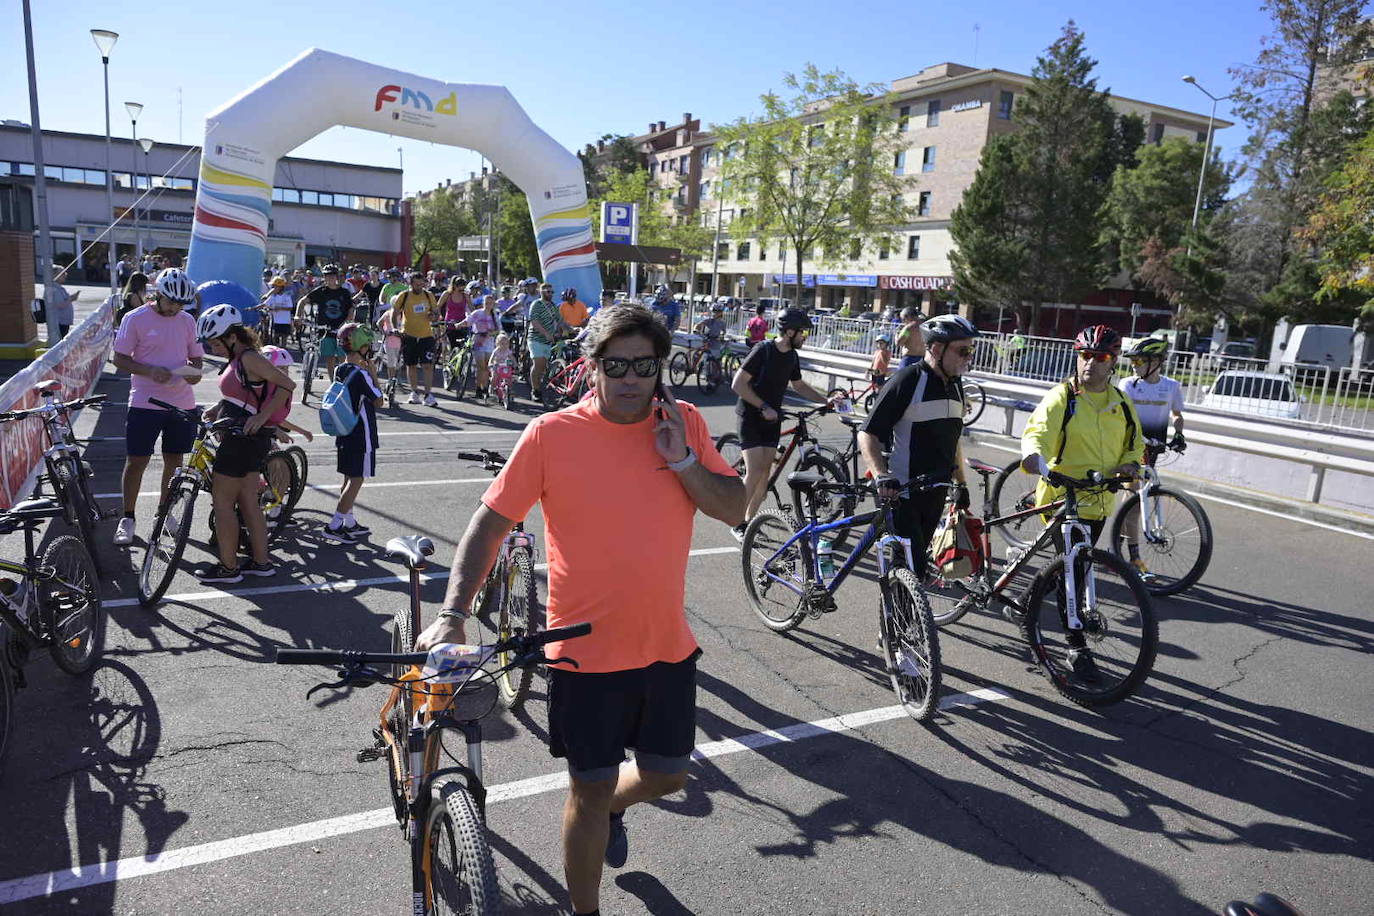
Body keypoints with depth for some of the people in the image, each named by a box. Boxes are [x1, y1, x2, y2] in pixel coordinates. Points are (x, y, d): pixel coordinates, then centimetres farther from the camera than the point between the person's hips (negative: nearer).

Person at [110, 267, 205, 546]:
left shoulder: (187, 321, 8)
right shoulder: (135, 319, -5)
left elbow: (196, 357, 15)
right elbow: (119, 358, -4)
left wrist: (194, 372, -8)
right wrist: (150, 371, -21)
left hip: (182, 403, 4)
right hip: (145, 403, -4)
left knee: (174, 461, 11)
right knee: (136, 461, 1)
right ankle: (127, 518, 14)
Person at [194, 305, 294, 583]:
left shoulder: (250, 358, -16)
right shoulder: (238, 359, 13)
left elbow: (287, 385, -22)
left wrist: (261, 416, -25)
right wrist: (216, 409, 5)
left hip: (244, 438, -10)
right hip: (247, 438, 10)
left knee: (222, 500, -1)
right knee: (248, 501, 13)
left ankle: (228, 567, 7)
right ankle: (261, 562, 20)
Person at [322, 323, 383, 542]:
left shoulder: (339, 371, 6)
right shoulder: (361, 374, -19)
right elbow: (378, 402, -10)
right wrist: (373, 374, -7)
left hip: (344, 433, 9)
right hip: (361, 435, -9)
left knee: (349, 478, 15)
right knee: (357, 479, -2)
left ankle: (349, 523, 24)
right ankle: (334, 526, -3)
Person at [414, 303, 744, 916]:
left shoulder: (685, 424, -1)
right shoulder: (552, 433, -12)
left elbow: (734, 510, -2)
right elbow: (489, 524, -10)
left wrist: (681, 460, -17)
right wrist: (451, 615, -19)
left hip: (668, 646, 4)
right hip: (586, 651, -3)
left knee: (667, 777, 19)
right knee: (589, 790, 10)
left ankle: (612, 808, 54)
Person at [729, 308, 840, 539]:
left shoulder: (792, 357, 5)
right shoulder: (763, 350, -17)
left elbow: (799, 386, 22)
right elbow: (738, 384, -19)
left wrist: (827, 400, 14)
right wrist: (764, 407, -20)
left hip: (771, 418, 7)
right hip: (750, 415, -7)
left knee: (765, 471, 2)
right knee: (755, 471, -13)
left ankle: (749, 520, 14)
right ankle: (738, 524, 0)